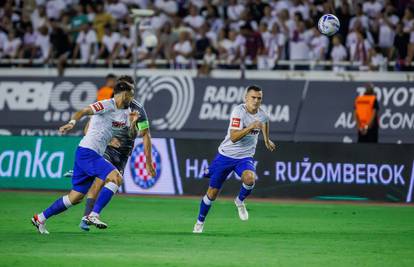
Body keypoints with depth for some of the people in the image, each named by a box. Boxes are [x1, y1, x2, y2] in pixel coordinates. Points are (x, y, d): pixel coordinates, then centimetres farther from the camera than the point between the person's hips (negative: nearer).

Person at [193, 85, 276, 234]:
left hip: (245, 157, 3)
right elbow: (233, 137, -29)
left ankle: (240, 201, 0)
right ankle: (200, 222, 27)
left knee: (249, 178, -32)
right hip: (226, 155, -3)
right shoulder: (239, 112, -20)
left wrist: (267, 140, 35)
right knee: (212, 193, 4)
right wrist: (251, 127, -38)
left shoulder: (262, 115, -1)